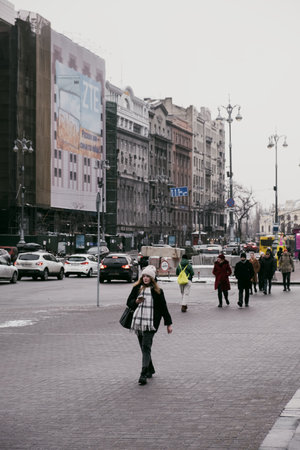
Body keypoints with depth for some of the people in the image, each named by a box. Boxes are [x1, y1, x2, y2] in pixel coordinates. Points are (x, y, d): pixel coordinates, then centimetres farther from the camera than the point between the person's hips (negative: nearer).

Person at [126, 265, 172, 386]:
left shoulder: (157, 291, 3)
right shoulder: (137, 288, 10)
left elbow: (163, 307, 8)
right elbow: (129, 302, 12)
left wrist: (168, 323, 10)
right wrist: (136, 301, -10)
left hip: (150, 323, -4)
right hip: (138, 321, 4)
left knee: (146, 347, -14)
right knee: (143, 347, 11)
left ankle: (144, 374, -21)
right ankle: (150, 370, 29)